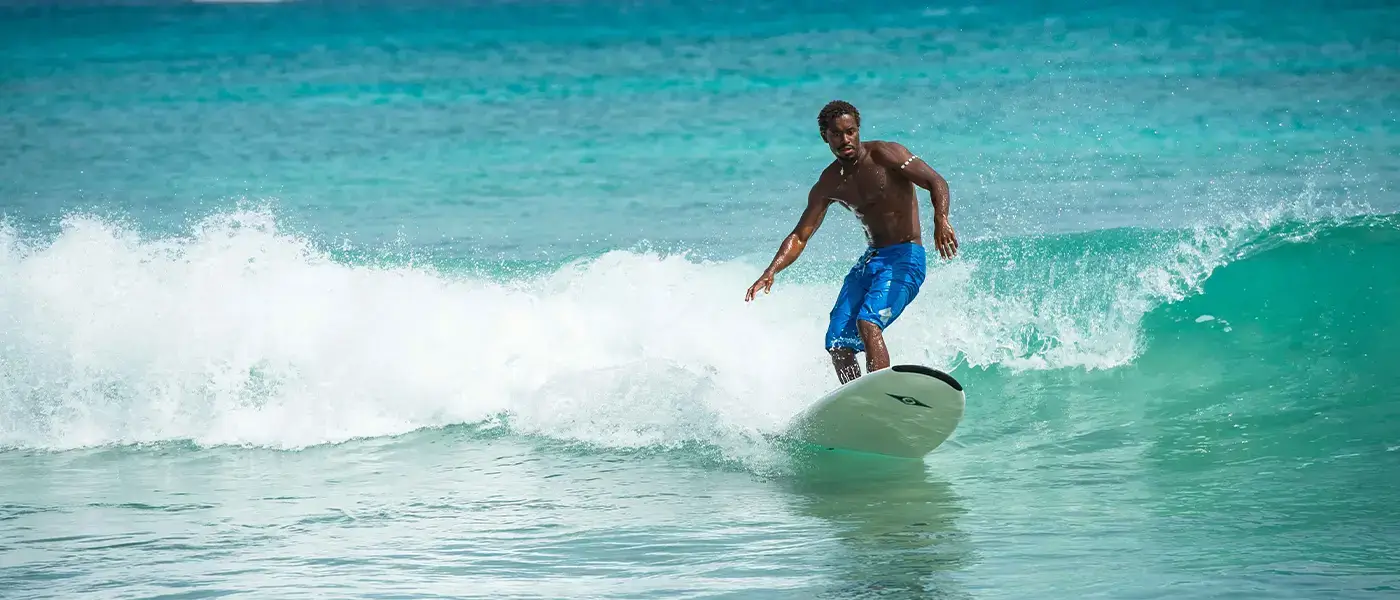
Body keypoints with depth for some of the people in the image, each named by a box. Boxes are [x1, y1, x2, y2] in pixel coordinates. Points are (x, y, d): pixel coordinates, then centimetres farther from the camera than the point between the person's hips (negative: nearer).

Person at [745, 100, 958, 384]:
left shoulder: (884, 154, -9)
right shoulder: (828, 185, 7)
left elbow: (936, 182, -15)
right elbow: (799, 237, 9)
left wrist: (941, 219, -35)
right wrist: (770, 272, -8)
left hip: (905, 257, -7)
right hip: (869, 260, 7)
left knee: (868, 323, -28)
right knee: (837, 343, -1)